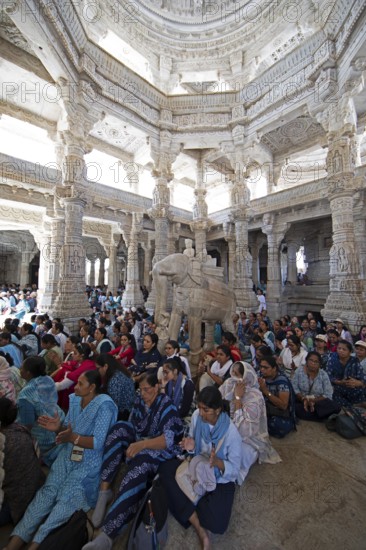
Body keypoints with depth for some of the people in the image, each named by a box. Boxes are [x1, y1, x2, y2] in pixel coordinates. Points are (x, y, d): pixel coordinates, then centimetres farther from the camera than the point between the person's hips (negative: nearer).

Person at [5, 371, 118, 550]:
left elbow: (98, 442, -21)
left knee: (66, 498, -19)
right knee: (47, 491, -11)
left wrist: (73, 437, -30)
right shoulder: (75, 400, 2)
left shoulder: (104, 406, -20)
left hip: (89, 461, -5)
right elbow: (68, 429, 10)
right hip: (68, 455, 6)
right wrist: (58, 428, -11)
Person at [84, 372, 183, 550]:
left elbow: (169, 439, -26)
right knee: (120, 428, -20)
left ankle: (108, 535, -35)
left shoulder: (167, 405, -17)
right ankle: (104, 490, -22)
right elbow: (131, 426, 7)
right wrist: (129, 444, -12)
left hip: (161, 450, -5)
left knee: (140, 464, -37)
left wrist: (142, 444, -37)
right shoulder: (139, 401, 1)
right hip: (139, 445, 5)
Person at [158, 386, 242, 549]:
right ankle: (199, 528, -16)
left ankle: (185, 506, 3)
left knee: (216, 523, -27)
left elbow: (234, 470, -15)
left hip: (220, 479, -3)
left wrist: (217, 462, -33)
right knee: (165, 469, -22)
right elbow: (195, 445, 1)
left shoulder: (232, 433, -26)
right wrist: (191, 446, -21)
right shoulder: (197, 416, -15)